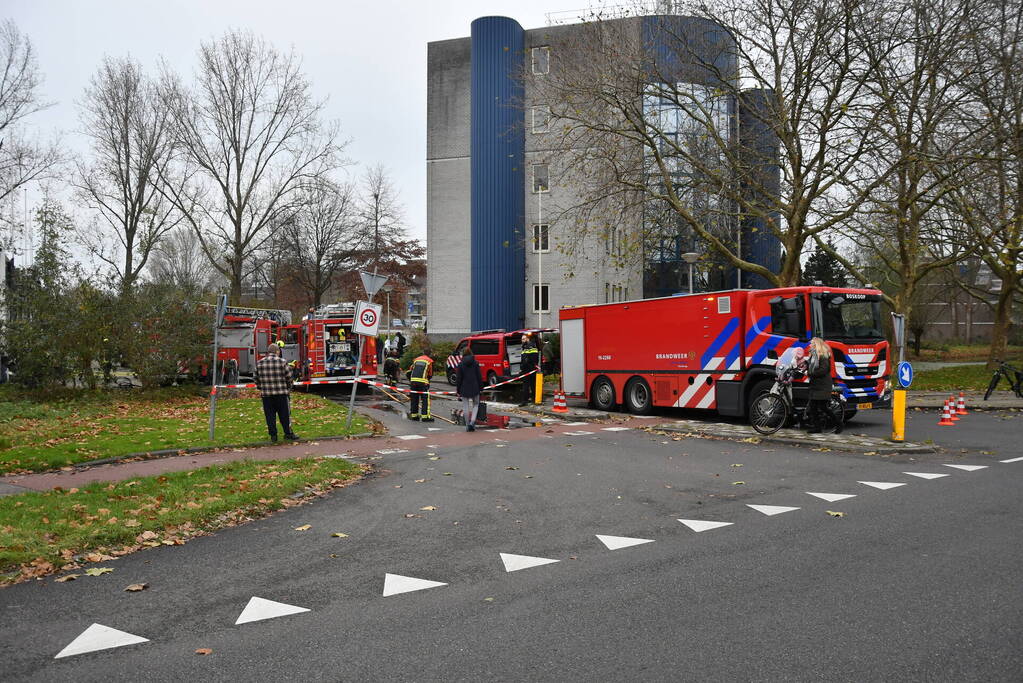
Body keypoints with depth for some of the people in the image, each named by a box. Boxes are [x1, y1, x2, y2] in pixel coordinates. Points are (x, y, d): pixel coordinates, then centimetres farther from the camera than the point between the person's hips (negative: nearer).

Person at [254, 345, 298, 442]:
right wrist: (289, 388, 13)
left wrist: (260, 389, 24)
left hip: (266, 394, 3)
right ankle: (288, 433, 12)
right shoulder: (282, 362, -6)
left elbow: (257, 378, 11)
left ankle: (273, 435, 13)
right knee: (284, 414, 6)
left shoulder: (259, 363, 5)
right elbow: (288, 377, -3)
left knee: (270, 415, 9)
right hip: (281, 394, -3)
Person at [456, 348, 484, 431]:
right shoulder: (475, 363, -3)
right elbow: (479, 376, -1)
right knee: (475, 405, 13)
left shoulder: (460, 364, -4)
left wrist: (457, 389, 6)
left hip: (464, 388, 0)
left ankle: (468, 425, 11)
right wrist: (481, 387, 8)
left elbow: (458, 378, -2)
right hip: (475, 387, 0)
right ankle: (472, 422, -6)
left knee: (465, 407, 7)